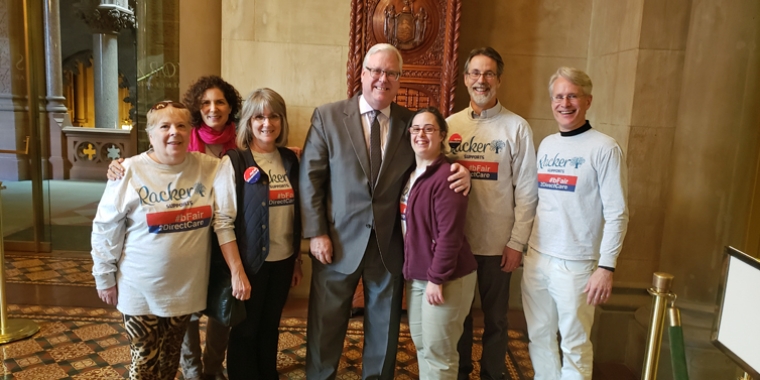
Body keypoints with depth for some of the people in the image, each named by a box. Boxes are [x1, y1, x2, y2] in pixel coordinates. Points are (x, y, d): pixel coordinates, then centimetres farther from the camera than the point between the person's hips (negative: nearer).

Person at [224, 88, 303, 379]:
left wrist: (298, 259, 12)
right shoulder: (236, 160, -10)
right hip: (250, 260, -4)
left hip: (283, 259, 4)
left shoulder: (290, 159, 4)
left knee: (270, 327, 19)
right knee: (245, 330, 12)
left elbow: (296, 212, 9)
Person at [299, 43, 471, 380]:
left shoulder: (411, 122, 3)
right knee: (325, 327, 14)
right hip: (339, 241, -1)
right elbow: (310, 178, -4)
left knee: (384, 329, 18)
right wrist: (316, 233, -10)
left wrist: (459, 170, -14)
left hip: (390, 245, 2)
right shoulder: (327, 116, -3)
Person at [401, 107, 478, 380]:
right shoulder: (411, 173, 8)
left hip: (444, 277, -8)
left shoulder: (446, 176, -19)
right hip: (416, 274, 8)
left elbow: (450, 234, -21)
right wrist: (411, 270, 11)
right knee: (420, 343, 19)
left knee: (437, 350, 5)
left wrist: (437, 278, -19)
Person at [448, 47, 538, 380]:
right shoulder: (451, 124, 3)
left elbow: (526, 190, -6)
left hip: (497, 242, -2)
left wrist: (517, 243, -8)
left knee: (495, 318, 13)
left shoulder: (517, 127, -6)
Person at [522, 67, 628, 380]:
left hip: (576, 264, -5)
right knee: (539, 336, 15)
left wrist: (606, 267, -16)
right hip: (536, 258, 6)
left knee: (574, 343, 6)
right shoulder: (546, 145, 10)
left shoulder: (604, 148, -8)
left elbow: (617, 214, -11)